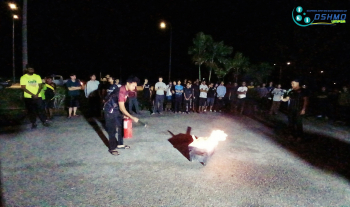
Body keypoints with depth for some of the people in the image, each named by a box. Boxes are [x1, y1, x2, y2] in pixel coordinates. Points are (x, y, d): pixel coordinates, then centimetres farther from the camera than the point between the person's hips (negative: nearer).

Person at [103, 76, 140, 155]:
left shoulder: (127, 90, -3)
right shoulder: (121, 91, -31)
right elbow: (122, 108, -32)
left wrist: (124, 114, 8)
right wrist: (132, 117, -31)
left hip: (117, 109, 9)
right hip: (110, 110, -9)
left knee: (121, 127, 14)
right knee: (112, 129, -4)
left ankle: (120, 144, 28)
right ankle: (112, 148, 8)